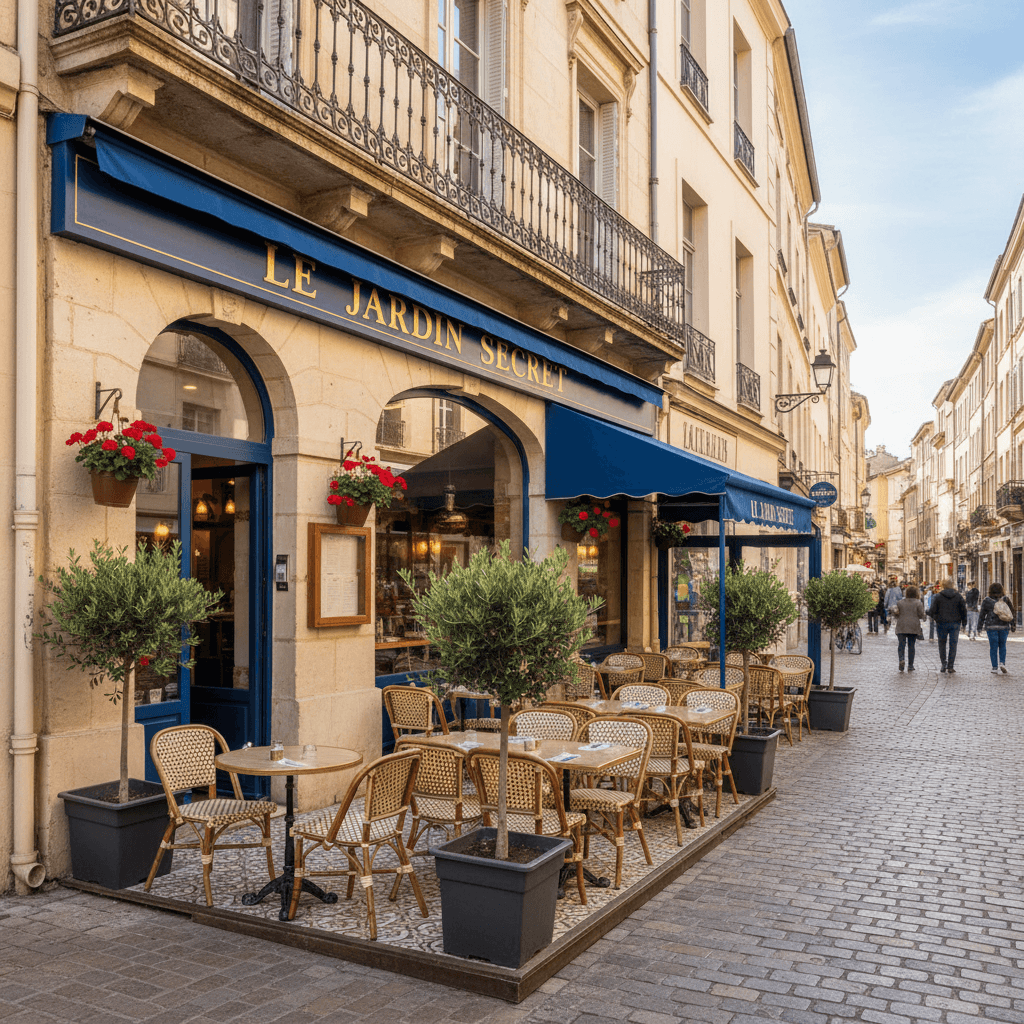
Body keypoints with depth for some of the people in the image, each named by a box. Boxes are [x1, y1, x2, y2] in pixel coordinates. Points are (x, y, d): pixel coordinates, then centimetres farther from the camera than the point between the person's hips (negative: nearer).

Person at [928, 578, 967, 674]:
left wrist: (931, 616, 17)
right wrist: (964, 621, 15)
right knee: (953, 645, 3)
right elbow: (963, 610, 5)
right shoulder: (959, 596, 2)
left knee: (942, 644, 13)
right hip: (955, 624, 1)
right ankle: (950, 667, 1)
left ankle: (944, 664, 7)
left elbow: (933, 609, -4)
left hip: (942, 624, -1)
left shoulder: (938, 596, -5)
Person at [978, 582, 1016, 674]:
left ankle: (995, 668, 1)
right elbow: (1012, 613, 4)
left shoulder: (986, 601, -1)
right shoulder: (1006, 600, 2)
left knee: (993, 647, 3)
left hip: (991, 627, -1)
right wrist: (1013, 626, 10)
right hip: (1004, 626, 1)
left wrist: (980, 626, 11)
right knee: (1002, 646, 16)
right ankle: (1002, 663, 0)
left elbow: (982, 614, 3)